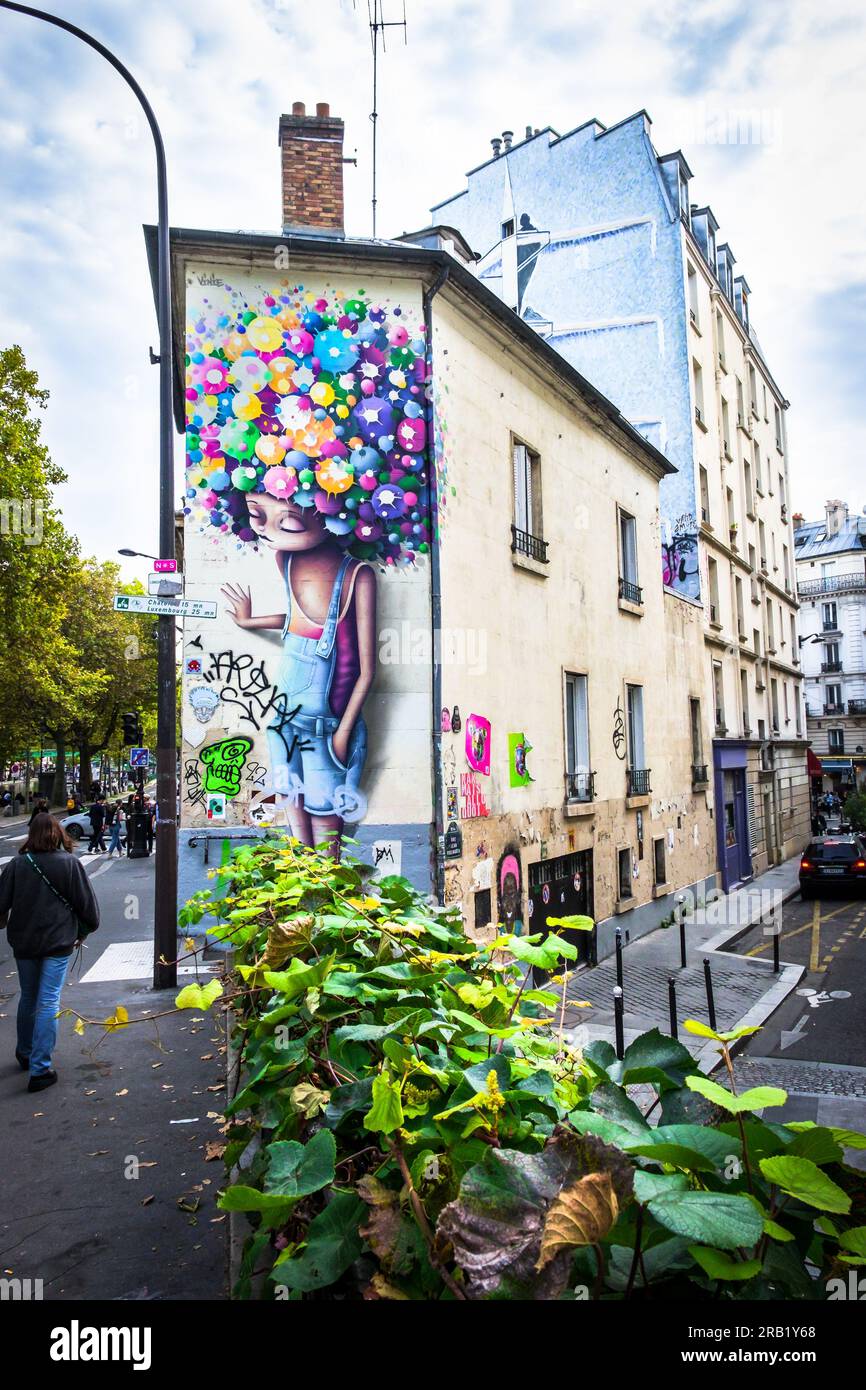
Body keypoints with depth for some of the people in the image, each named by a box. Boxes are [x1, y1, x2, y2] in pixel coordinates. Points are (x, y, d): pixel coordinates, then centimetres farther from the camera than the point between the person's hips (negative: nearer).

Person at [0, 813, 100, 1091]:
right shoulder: (70, 863, -10)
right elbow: (87, 903, -5)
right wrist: (83, 932, 11)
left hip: (23, 941, 3)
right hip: (59, 942, -3)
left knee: (28, 997, 21)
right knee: (48, 1002, 1)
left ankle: (25, 1054, 37)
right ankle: (39, 1069, -1)